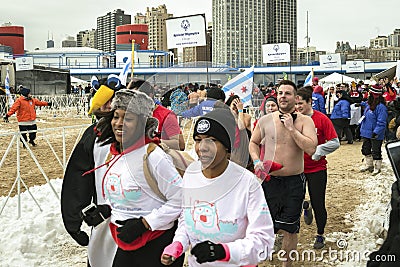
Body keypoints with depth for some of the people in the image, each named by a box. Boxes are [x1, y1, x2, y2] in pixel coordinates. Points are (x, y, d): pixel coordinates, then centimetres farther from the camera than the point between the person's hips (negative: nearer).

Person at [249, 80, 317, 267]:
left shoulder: (304, 121, -3)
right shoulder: (265, 120, 3)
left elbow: (311, 148, -16)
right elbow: (253, 142, 15)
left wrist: (291, 128, -16)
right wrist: (257, 161, -2)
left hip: (294, 181, -1)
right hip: (269, 179, 1)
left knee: (290, 229, 10)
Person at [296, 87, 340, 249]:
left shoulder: (321, 119, -9)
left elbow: (335, 143, -7)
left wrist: (318, 150, -17)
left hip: (317, 168, -3)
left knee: (318, 205, 4)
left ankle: (320, 236, 24)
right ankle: (305, 206, 41)